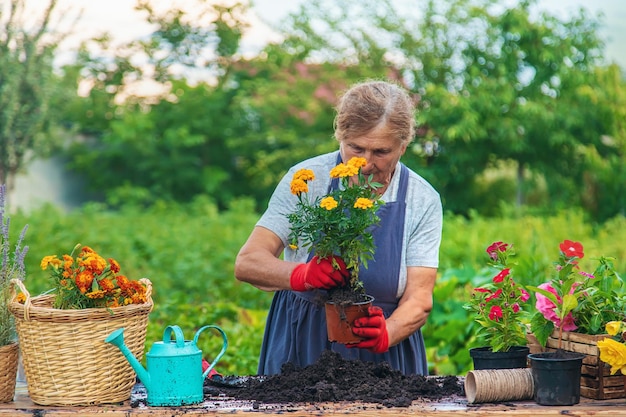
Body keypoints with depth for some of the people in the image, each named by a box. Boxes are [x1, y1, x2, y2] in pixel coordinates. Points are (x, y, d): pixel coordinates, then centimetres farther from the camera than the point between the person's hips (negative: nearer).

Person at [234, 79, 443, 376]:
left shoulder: (423, 201, -2)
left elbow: (419, 300, -7)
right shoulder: (306, 180, -5)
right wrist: (302, 275, -29)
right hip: (300, 348, 0)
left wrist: (385, 334, -28)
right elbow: (247, 262, -10)